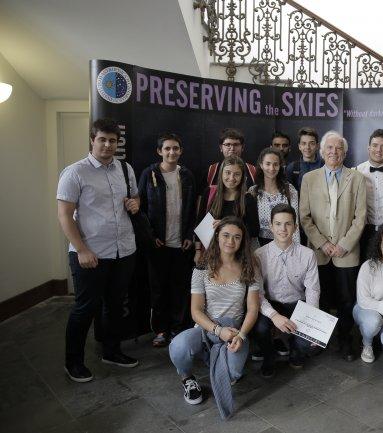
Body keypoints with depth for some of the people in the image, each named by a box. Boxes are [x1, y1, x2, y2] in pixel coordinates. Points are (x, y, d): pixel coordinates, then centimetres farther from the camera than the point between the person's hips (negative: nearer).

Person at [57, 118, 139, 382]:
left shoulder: (126, 169, 8)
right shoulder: (75, 173, -9)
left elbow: (135, 197, 22)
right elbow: (65, 216, -12)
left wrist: (135, 203, -2)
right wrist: (82, 250, -18)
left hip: (124, 251, 6)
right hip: (91, 254, -5)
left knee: (116, 304, 18)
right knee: (86, 308, 6)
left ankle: (112, 351, 38)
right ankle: (74, 362, 26)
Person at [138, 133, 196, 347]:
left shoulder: (187, 176, 7)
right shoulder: (149, 174, -1)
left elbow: (193, 209, 9)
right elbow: (142, 206, -1)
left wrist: (190, 236, 0)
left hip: (182, 242, 2)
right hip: (158, 242, -1)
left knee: (181, 287, 7)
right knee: (159, 287, 8)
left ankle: (179, 328, 21)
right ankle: (161, 330, 22)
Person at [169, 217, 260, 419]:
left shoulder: (249, 269, 1)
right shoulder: (202, 270, -2)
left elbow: (252, 309, -1)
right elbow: (196, 311, -4)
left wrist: (241, 335, -18)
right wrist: (218, 330, -19)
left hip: (235, 330, 1)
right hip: (206, 328, 0)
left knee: (232, 373, -29)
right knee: (179, 347, -33)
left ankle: (218, 359, 13)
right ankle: (188, 379, 5)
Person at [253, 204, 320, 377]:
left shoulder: (307, 255, -8)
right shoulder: (260, 255, -10)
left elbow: (312, 290, -4)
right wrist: (274, 315, -29)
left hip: (298, 304, 1)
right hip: (270, 305, -1)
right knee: (259, 327, -31)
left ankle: (296, 354, 17)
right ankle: (269, 358, 8)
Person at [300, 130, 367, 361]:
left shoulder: (357, 179, 2)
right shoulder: (309, 178, 3)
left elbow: (360, 217, -1)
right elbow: (304, 216, 0)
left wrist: (343, 245, -9)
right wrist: (322, 243, -8)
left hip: (347, 253, 0)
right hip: (318, 251, 0)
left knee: (347, 301, 7)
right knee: (319, 299, 9)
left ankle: (345, 340, 27)